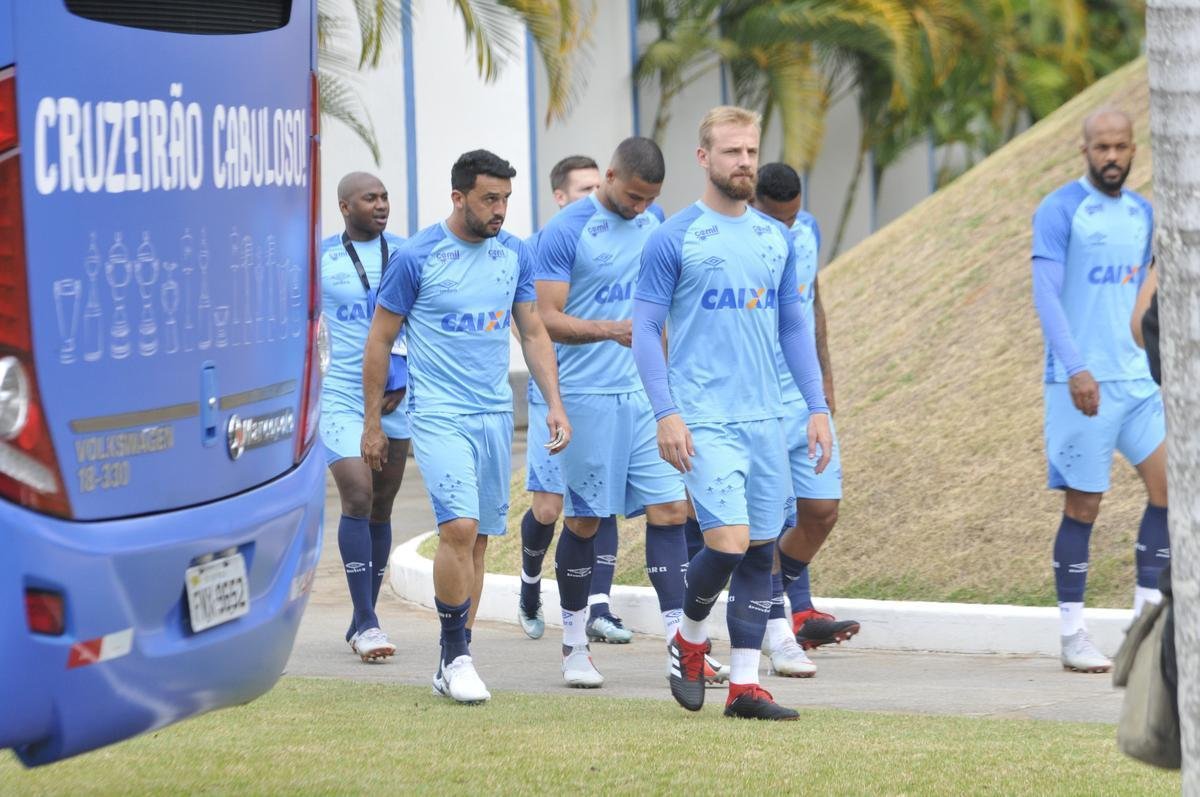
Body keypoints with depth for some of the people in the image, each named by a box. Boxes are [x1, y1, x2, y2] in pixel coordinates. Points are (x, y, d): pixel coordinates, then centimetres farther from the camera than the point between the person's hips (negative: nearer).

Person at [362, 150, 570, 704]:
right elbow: (380, 340, -1)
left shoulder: (514, 256, 6)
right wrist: (371, 423, 1)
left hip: (495, 415, 5)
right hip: (438, 414, -5)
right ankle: (455, 656, -8)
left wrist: (554, 403, 3)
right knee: (460, 527, -18)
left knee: (477, 538, 7)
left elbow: (533, 334, 14)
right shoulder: (416, 257, -7)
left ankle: (453, 664, 15)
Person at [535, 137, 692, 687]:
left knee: (668, 508, -4)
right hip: (589, 394, -5)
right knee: (584, 519, 2)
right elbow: (546, 318, -13)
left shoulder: (653, 222, 10)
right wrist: (610, 329, -25)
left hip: (648, 393, 5)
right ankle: (574, 646, 15)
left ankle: (678, 639, -3)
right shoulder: (565, 232, -9)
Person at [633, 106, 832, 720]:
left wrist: (817, 406, 10)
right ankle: (690, 639, 11)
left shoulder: (775, 238, 12)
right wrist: (666, 412, -14)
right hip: (704, 421, -6)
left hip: (765, 418, 6)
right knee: (729, 540, -16)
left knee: (761, 550, 4)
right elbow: (645, 329, -5)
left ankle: (743, 686, 9)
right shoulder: (673, 239, -4)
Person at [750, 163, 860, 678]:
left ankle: (796, 609, 27)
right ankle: (780, 635, 4)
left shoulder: (807, 231, 7)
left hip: (805, 396, 6)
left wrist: (825, 375, 21)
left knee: (822, 510, 4)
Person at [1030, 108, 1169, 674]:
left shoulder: (1141, 213, 13)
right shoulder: (1060, 211, -7)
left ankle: (1146, 612, 5)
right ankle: (1073, 635, 5)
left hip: (1136, 375, 6)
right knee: (1083, 505, -3)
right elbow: (1045, 295, -14)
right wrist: (1076, 368, -22)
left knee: (1170, 482, -5)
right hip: (1082, 380, -6)